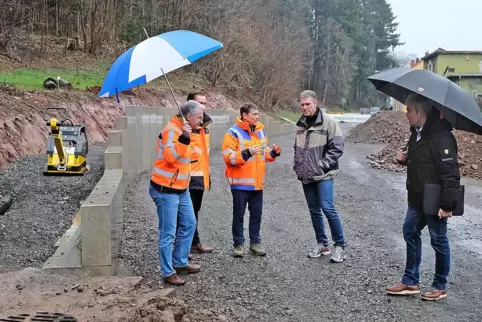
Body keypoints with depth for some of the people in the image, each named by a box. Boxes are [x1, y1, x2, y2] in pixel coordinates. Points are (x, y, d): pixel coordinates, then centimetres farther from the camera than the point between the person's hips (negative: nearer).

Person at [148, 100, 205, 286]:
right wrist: (184, 138, -36)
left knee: (189, 224, 16)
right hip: (165, 190, -10)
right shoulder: (171, 130, -19)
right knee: (168, 233, -3)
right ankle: (168, 273, 7)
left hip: (181, 189, 10)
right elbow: (170, 156, -31)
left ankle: (180, 263, 30)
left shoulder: (182, 131, 12)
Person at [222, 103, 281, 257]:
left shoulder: (261, 131, 10)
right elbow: (228, 157, -17)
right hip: (240, 182, -5)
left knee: (256, 214, 11)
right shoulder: (233, 133, -10)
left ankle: (255, 242, 23)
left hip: (257, 182, 6)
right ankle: (238, 244, 16)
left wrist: (273, 153, -1)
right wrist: (246, 153, -28)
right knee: (239, 215, 4)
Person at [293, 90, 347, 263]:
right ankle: (322, 244, 23)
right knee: (314, 210, 11)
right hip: (306, 176, 6)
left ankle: (340, 246, 0)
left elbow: (337, 147, -11)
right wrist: (297, 165, 10)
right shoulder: (301, 124, 11)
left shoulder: (328, 122, -8)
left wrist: (322, 165, -15)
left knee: (328, 208, -12)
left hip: (323, 175, -6)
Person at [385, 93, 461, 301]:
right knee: (410, 233, 14)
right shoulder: (416, 133, 8)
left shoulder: (440, 137, -22)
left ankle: (440, 286, 21)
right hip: (417, 198, 10)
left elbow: (451, 172, -25)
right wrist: (405, 159, 1)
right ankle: (410, 282, 26)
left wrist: (447, 204, -26)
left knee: (438, 240, 5)